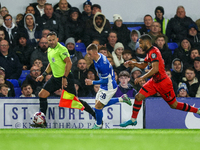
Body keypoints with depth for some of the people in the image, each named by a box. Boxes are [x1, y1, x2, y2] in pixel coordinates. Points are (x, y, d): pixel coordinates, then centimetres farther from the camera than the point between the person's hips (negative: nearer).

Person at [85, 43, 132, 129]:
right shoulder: (98, 56, -6)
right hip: (104, 87, 10)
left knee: (98, 106, -5)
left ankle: (98, 125, 16)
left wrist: (92, 82, -22)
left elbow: (105, 81, -26)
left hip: (109, 88, -10)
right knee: (100, 104, 19)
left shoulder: (102, 65, -34)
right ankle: (121, 99, 28)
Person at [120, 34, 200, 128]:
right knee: (138, 97, -1)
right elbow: (143, 66, 23)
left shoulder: (153, 52, -21)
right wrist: (133, 63, 5)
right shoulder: (149, 52, 10)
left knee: (174, 105, 2)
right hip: (154, 81, 9)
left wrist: (142, 78, -31)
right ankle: (133, 120, 9)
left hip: (162, 82, -9)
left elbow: (155, 69, -31)